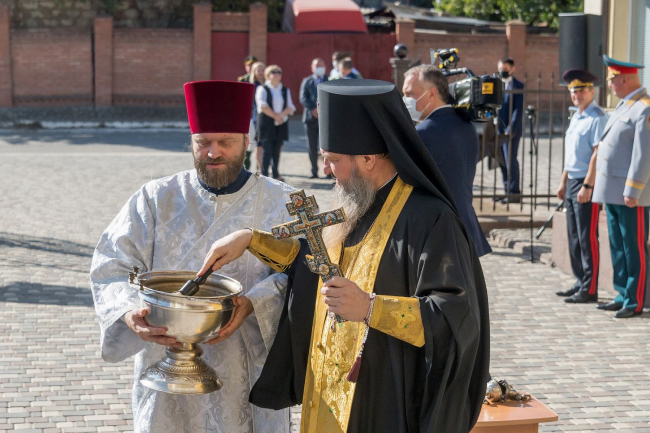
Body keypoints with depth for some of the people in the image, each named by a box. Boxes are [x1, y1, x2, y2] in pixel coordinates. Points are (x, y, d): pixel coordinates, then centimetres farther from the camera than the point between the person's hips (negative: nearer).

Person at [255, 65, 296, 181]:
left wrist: (281, 115, -12)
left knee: (277, 150, 7)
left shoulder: (285, 90, 14)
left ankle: (276, 174, 15)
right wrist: (275, 116, -12)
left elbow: (290, 107, 5)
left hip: (281, 123, 4)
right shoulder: (262, 89, 0)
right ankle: (264, 174, -6)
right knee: (267, 150, -8)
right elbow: (263, 106, -12)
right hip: (266, 122, -4)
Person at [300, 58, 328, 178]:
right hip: (311, 117, 2)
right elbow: (303, 98, 2)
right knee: (313, 147, 4)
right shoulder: (307, 81, 12)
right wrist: (313, 109, -12)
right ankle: (314, 172, 9)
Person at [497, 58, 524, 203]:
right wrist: (494, 126, 9)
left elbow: (519, 110, -12)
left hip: (511, 130, -7)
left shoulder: (518, 86, -6)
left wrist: (510, 130, -17)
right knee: (502, 161, 9)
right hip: (499, 130, 7)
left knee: (510, 160, -8)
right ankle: (507, 191, 16)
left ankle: (514, 193, -3)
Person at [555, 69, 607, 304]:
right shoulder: (576, 117, 16)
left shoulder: (597, 118, -12)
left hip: (587, 185, -9)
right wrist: (563, 182, 21)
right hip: (572, 182, 9)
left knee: (587, 238, -6)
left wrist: (587, 186, -22)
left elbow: (597, 154, -18)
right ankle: (580, 283, 21)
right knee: (574, 238, 13)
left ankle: (589, 290, -2)